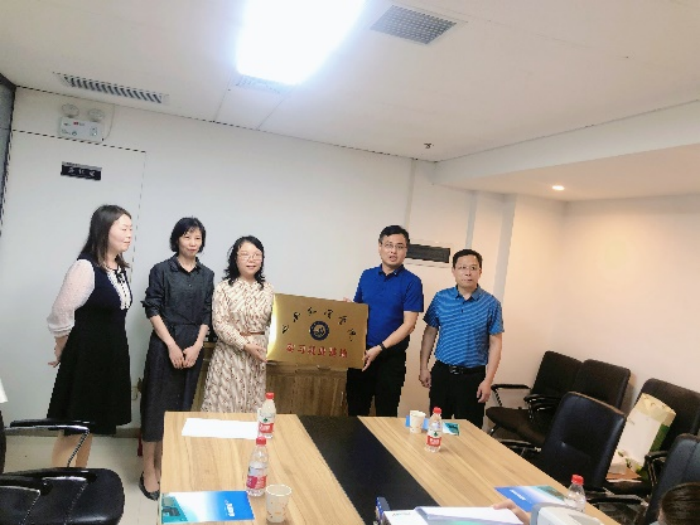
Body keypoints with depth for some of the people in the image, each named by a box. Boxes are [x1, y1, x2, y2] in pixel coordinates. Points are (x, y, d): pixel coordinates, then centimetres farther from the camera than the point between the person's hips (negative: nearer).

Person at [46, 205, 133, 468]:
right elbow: (60, 314, -16)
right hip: (86, 355, -8)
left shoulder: (120, 269, 4)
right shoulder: (85, 267, -20)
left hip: (111, 354, 8)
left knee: (89, 423, 19)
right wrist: (63, 351, -1)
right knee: (73, 427, 4)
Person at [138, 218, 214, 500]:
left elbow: (207, 315, 7)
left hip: (193, 347, 4)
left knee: (180, 406, 10)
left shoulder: (207, 275, 7)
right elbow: (152, 310, -7)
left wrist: (197, 346, -5)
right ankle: (149, 470, 14)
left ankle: (163, 464, 25)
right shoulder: (161, 270, -3)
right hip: (164, 345, -3)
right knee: (157, 405, 2)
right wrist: (171, 345, -12)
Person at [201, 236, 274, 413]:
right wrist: (245, 345, -17)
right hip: (230, 353, -3)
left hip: (258, 353, 3)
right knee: (223, 402, 4)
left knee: (252, 404, 10)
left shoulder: (267, 289, 5)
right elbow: (220, 324, -11)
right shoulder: (224, 288, -6)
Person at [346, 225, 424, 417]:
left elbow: (408, 324, -12)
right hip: (361, 353, 4)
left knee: (386, 413, 8)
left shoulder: (411, 282, -7)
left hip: (391, 357, -4)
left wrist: (379, 348, -19)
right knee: (356, 410, 13)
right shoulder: (367, 275, 7)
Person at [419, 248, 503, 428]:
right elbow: (430, 333, 6)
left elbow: (495, 343, -5)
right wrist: (423, 367, 3)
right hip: (442, 372, 2)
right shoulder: (440, 298, -1)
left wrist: (488, 380, -9)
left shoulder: (491, 304, -6)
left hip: (473, 376, -2)